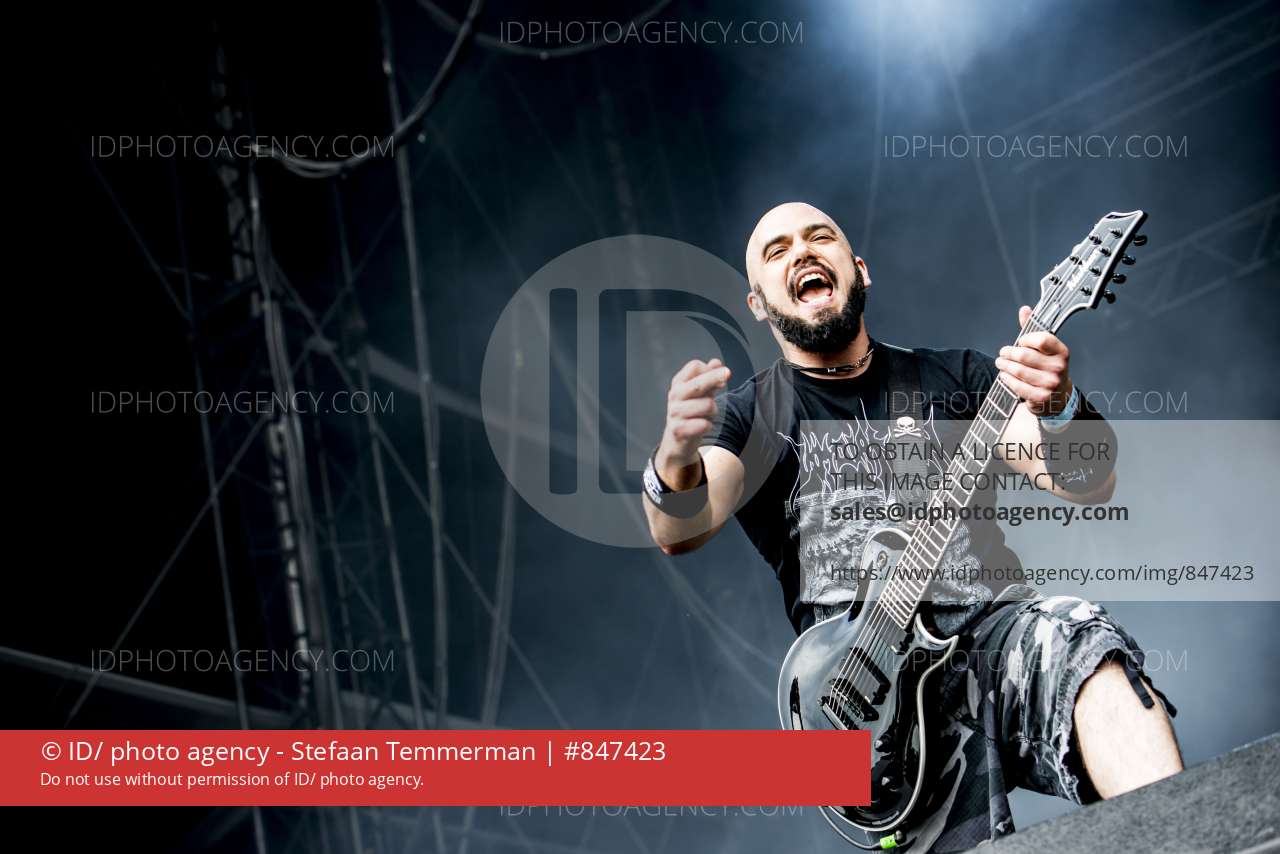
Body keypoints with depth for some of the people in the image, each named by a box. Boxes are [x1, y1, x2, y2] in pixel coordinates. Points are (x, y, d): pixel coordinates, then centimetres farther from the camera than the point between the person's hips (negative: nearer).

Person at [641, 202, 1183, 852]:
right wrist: (677, 461, -32)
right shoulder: (745, 414, 13)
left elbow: (1091, 487, 5)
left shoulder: (953, 378, 17)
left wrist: (1059, 409, -18)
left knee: (1081, 638, -33)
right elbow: (680, 530, -7)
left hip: (989, 621, 1)